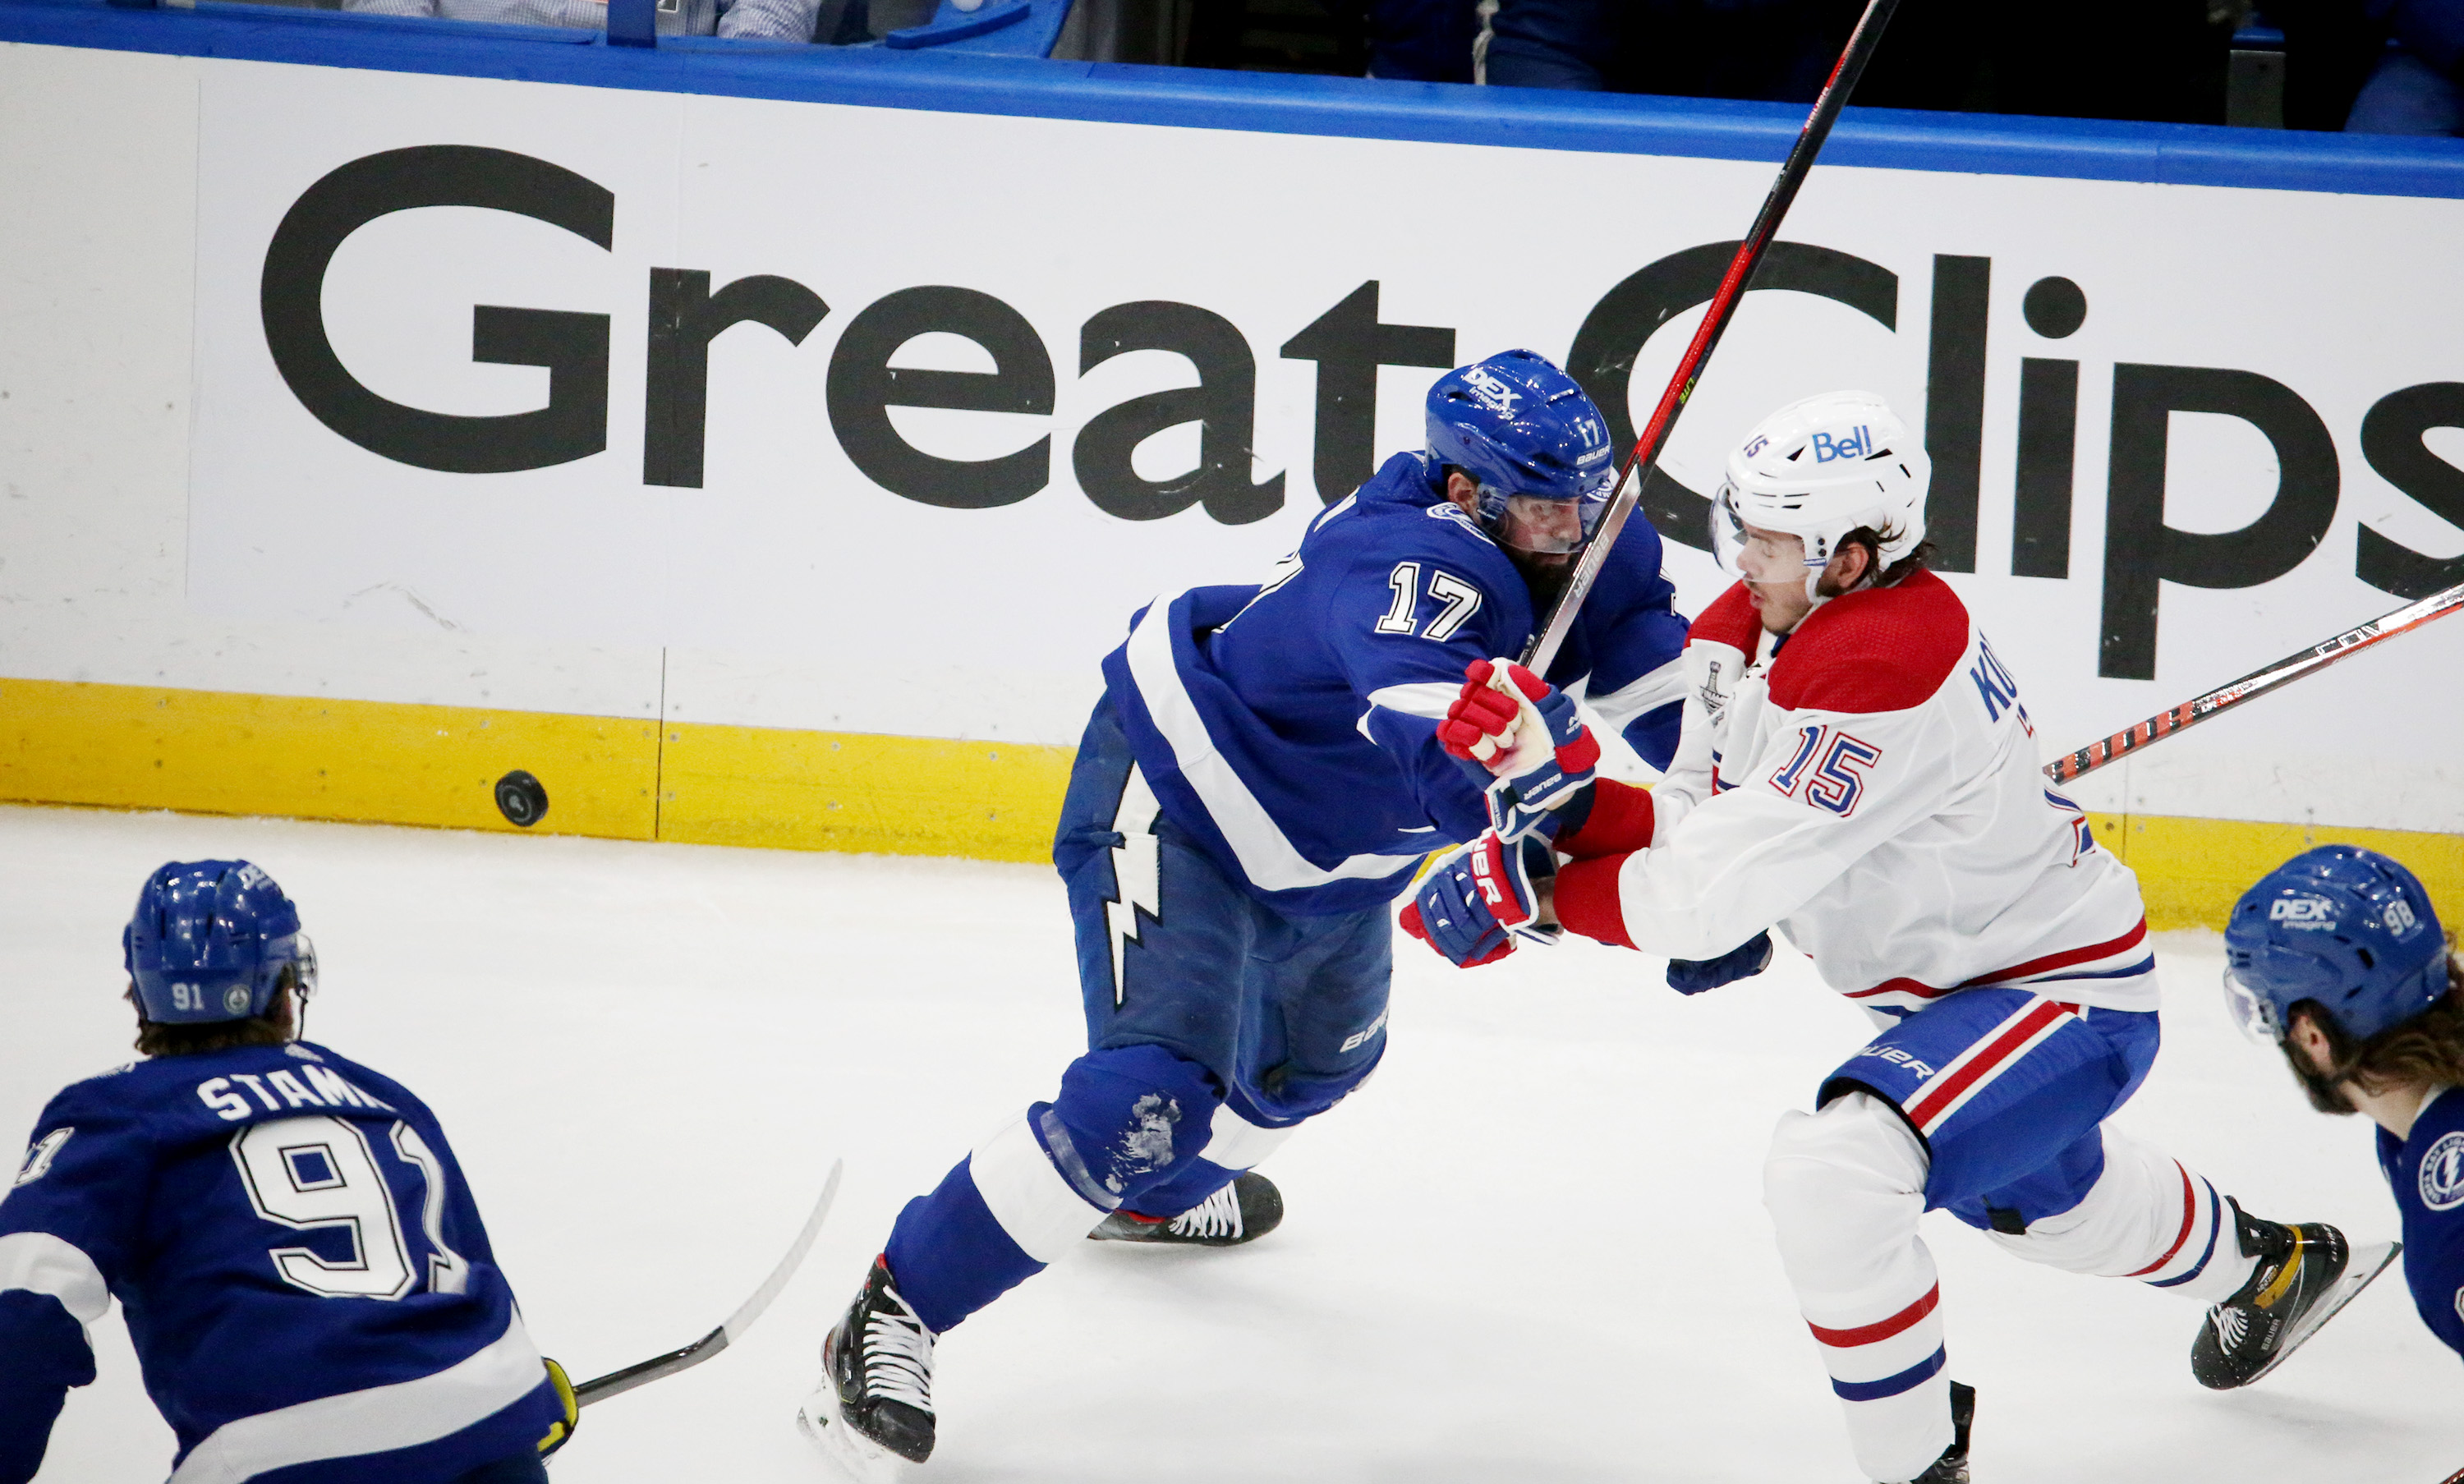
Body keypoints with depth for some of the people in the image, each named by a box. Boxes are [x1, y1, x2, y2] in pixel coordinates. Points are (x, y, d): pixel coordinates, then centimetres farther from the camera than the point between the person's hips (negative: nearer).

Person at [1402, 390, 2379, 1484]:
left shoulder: (1883, 673, -35)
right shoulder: (1744, 632, -5)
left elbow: (1712, 897, -35)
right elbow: (1694, 833, -5)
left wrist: (1534, 892, -26)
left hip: (2066, 997, -11)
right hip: (1966, 978, 11)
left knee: (1832, 1174, -30)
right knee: (2037, 1197, 37)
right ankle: (2262, 1265, 66)